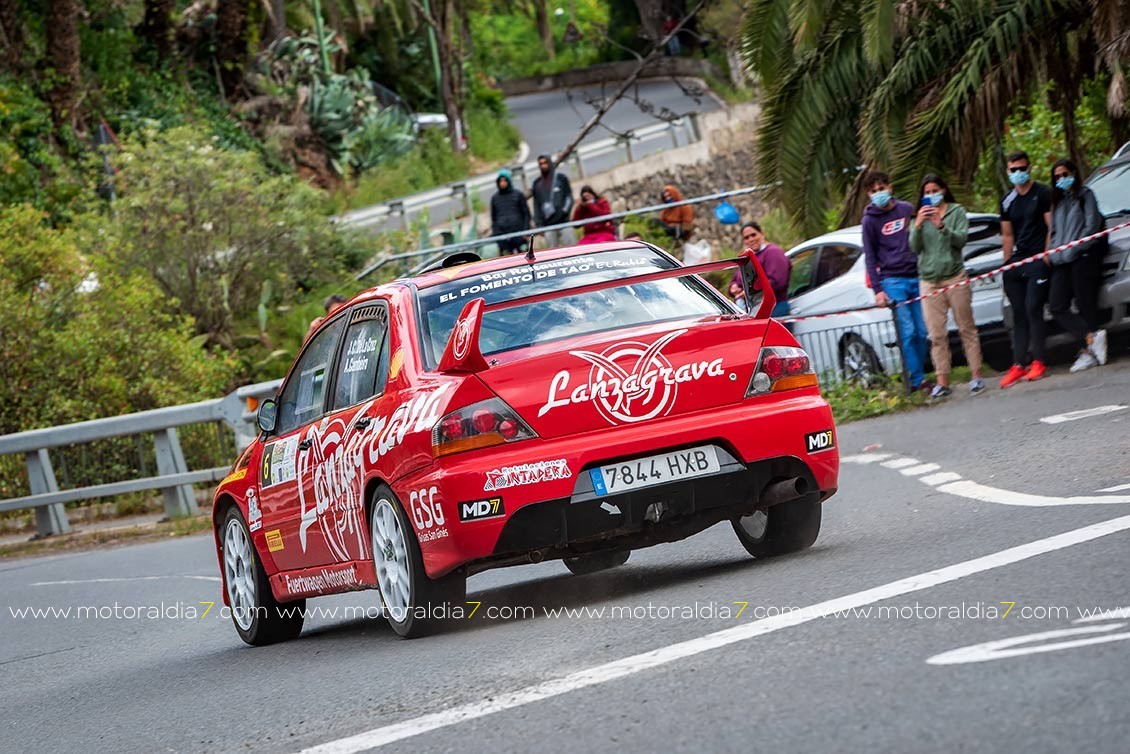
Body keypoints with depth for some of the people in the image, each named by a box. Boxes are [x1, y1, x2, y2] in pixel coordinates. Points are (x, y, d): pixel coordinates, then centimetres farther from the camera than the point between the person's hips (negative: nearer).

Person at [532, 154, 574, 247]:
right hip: (548, 224, 3)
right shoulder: (537, 183, 13)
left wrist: (564, 211, -13)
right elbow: (536, 205, 13)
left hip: (563, 222, -3)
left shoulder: (561, 178, 6)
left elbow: (569, 197, 3)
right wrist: (539, 224, 6)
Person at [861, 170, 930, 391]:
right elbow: (870, 257, 3)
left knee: (922, 331, 0)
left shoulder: (907, 209, 11)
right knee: (907, 332, -11)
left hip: (916, 277, 3)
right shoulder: (870, 220, 3)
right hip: (892, 281, -3)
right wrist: (877, 289, -3)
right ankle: (917, 380, -9)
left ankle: (919, 373, 10)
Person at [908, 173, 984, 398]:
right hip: (929, 281, 2)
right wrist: (918, 226, -16)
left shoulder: (956, 212, 5)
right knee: (937, 335, -1)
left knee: (966, 328, 2)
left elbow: (961, 240, -8)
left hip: (955, 277, -2)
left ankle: (976, 375, 6)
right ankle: (943, 382, 0)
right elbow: (914, 247, 1)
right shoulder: (920, 216, 12)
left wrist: (942, 227, -22)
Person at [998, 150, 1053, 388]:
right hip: (1017, 260, 6)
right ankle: (1019, 364, 3)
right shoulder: (1007, 201, 16)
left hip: (1038, 259, -6)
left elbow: (1052, 226, -4)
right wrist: (1007, 264, 14)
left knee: (1033, 308, -13)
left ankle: (1038, 361, -8)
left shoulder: (1043, 194, 0)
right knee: (1018, 313, 3)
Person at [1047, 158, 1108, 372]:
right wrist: (1053, 253, 4)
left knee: (1086, 305, -9)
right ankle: (1092, 337, -17)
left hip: (1083, 258, -6)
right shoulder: (1057, 202, 23)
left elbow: (1092, 226, -5)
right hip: (1062, 262, 6)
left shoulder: (1085, 195, 4)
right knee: (1057, 306, -10)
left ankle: (1089, 351, -9)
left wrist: (1072, 250, -11)